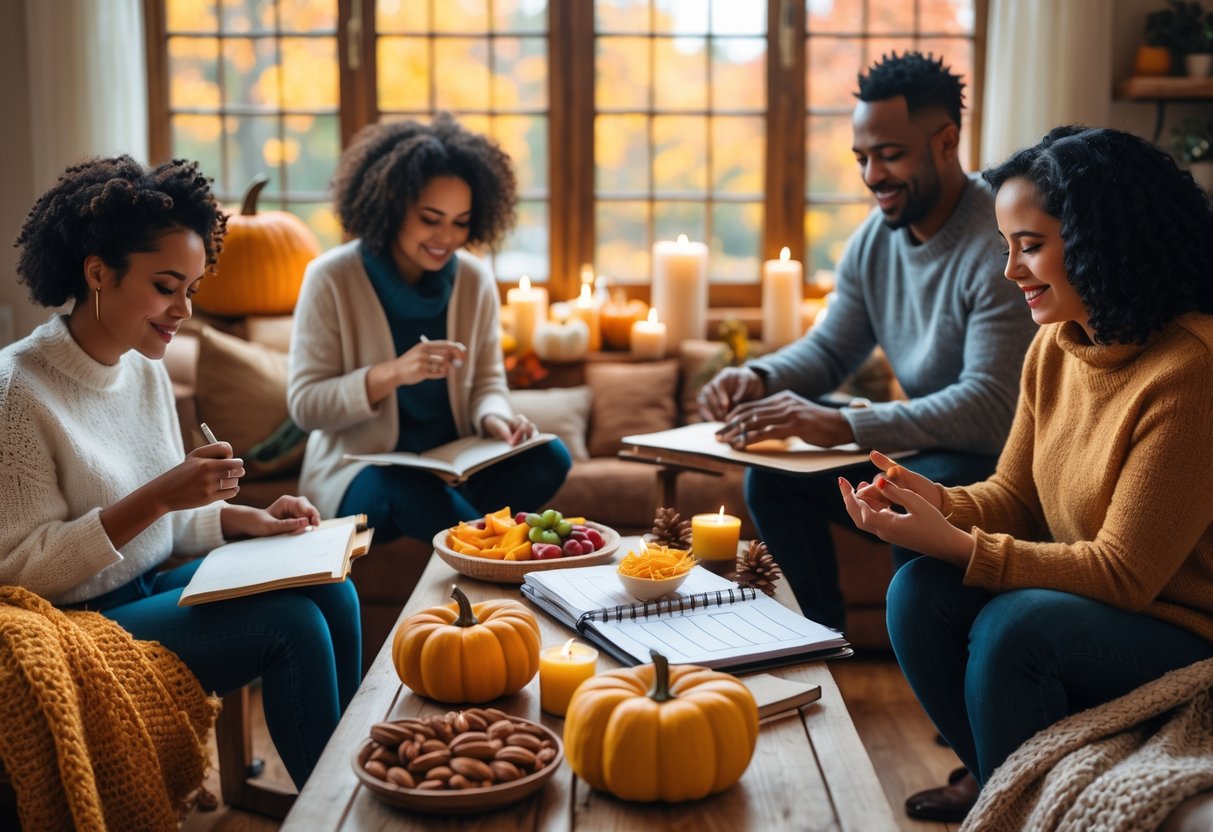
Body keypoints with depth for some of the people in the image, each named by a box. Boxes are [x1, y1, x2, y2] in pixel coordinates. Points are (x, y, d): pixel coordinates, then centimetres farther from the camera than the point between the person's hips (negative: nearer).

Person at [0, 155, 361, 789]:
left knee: (330, 590, -10)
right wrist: (155, 499, -27)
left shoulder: (146, 369, 5)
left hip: (151, 589, 8)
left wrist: (244, 519, -5)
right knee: (292, 623, -19)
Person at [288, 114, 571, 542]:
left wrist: (495, 419, -16)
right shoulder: (331, 279, -9)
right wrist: (391, 373, -28)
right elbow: (304, 406, -12)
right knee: (407, 493, -38)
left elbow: (487, 383, 9)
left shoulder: (475, 279, 3)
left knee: (549, 457, -23)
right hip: (360, 470, -4)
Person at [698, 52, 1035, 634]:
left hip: (999, 456, -8)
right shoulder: (875, 239, 3)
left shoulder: (999, 247, -23)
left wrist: (839, 425, -40)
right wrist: (758, 379, -12)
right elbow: (829, 350, 12)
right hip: (920, 445, 8)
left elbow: (991, 406, -32)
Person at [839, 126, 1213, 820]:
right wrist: (937, 502, -14)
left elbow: (1125, 573, -22)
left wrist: (957, 545, -24)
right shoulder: (1054, 346, 1)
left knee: (1014, 625, -30)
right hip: (1080, 603, 7)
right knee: (920, 594, -15)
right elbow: (1013, 497, 8)